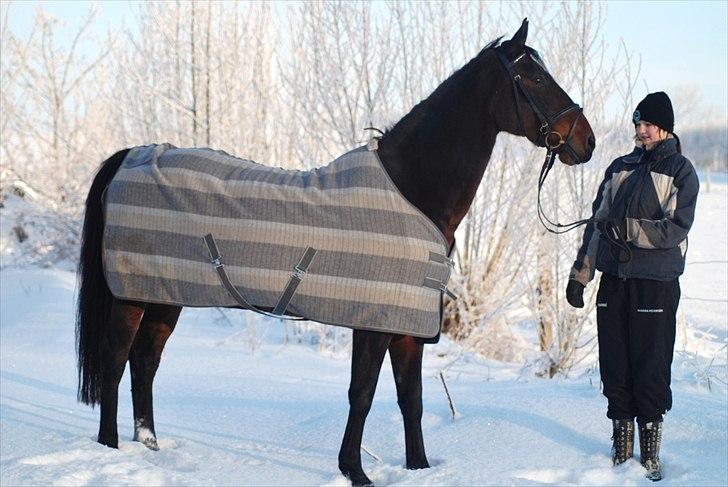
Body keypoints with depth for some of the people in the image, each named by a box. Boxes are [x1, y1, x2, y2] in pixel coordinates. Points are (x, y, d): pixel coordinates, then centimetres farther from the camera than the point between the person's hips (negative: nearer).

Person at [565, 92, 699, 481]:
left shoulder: (680, 171, 0)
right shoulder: (620, 168, 14)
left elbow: (676, 228, -12)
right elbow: (596, 224, 16)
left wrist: (626, 229, -19)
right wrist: (580, 273, 12)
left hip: (656, 284, -5)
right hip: (614, 280, 5)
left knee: (651, 371, -2)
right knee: (614, 368, 6)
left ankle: (650, 454, 9)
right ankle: (621, 449, 16)